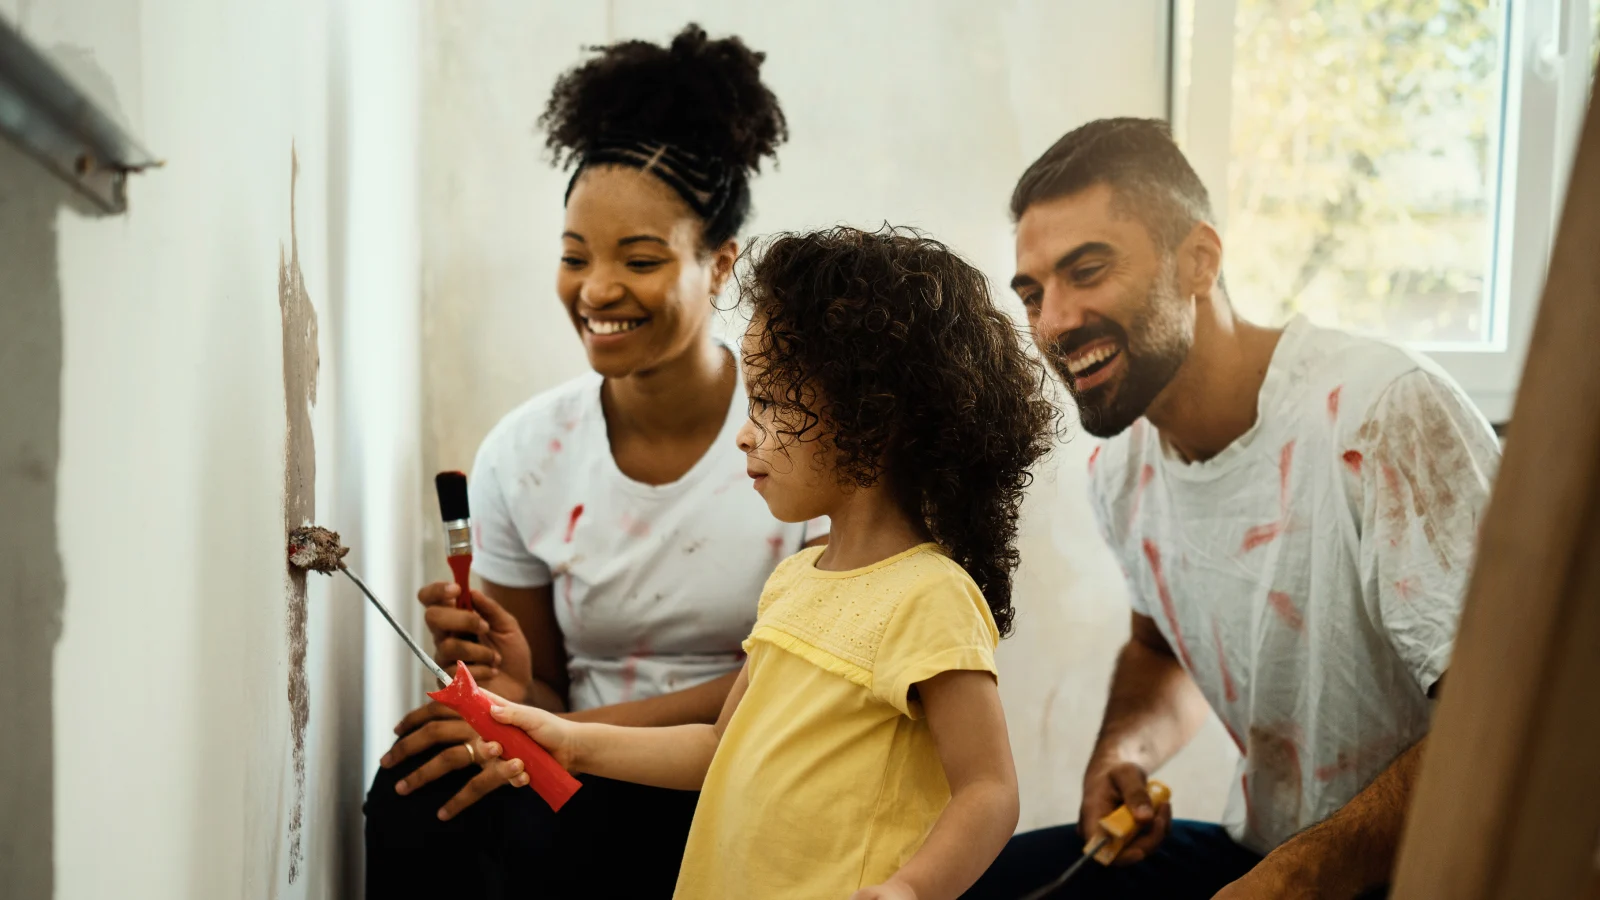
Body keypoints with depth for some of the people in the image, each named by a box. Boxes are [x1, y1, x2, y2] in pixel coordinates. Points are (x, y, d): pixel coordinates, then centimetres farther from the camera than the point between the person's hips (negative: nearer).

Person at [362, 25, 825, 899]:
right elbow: (550, 697, 10)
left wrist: (577, 731, -21)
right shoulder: (523, 453, 2)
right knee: (415, 793, -28)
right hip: (589, 785, 3)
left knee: (556, 826, -32)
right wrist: (516, 691, -16)